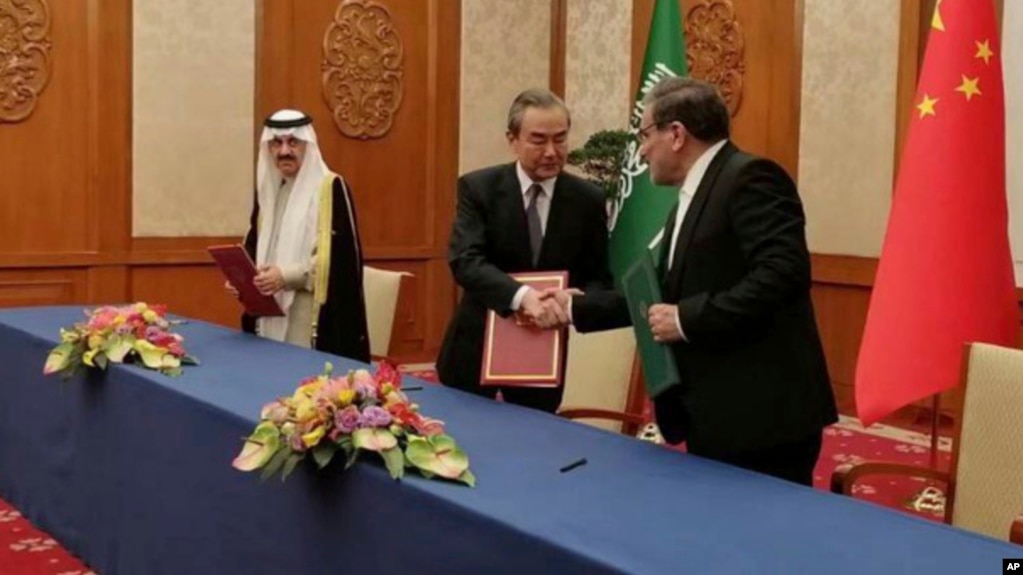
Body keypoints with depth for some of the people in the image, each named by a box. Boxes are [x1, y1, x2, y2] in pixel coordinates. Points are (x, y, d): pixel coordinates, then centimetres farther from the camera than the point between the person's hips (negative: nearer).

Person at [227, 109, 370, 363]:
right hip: (270, 317, 6)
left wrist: (287, 275, -20)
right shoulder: (268, 188, 13)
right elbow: (254, 246, 18)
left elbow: (341, 256, -14)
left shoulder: (331, 188, -8)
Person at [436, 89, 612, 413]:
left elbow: (599, 279, 1)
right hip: (476, 347, -1)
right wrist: (522, 296, -37)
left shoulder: (588, 199, -3)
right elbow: (464, 261, -21)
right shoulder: (478, 188, -8)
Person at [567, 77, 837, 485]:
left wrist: (687, 319, -22)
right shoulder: (692, 197, 18)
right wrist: (577, 308, 24)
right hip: (712, 418, 10)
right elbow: (666, 295, 23)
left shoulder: (749, 178, -13)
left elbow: (784, 273, -25)